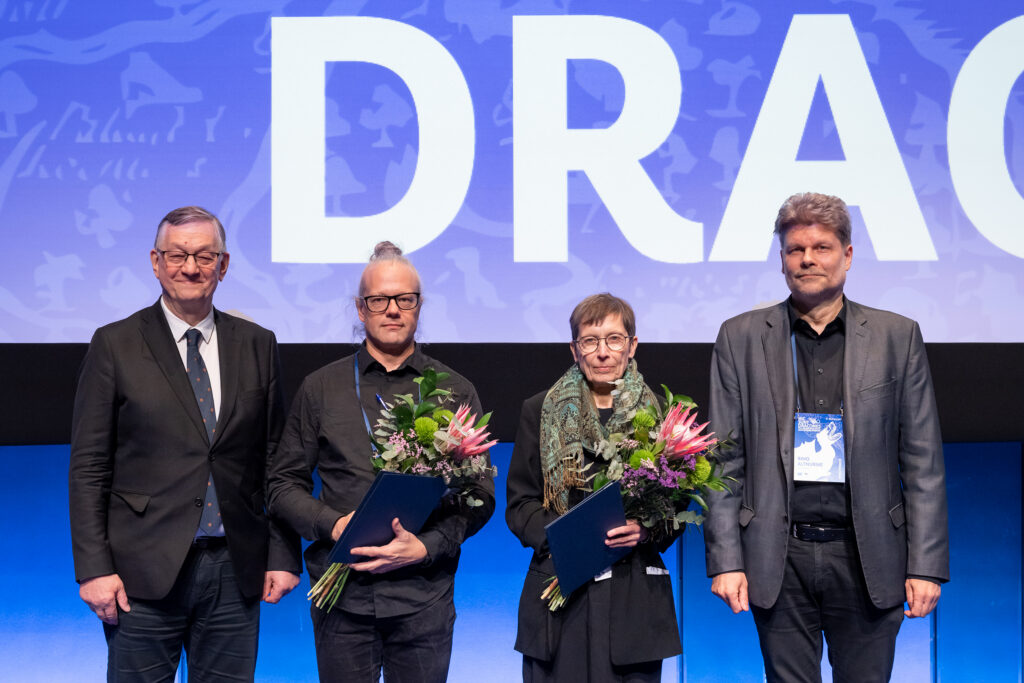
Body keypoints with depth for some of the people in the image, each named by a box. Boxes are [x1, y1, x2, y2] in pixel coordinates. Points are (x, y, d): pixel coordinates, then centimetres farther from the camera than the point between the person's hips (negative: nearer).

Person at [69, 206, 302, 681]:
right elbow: (88, 467, -1)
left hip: (235, 570, 3)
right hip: (144, 571, -2)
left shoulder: (257, 345, 9)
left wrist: (283, 555, 3)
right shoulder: (115, 345, 1)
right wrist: (94, 569, -8)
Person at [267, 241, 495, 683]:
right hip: (341, 592, 0)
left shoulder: (456, 392, 8)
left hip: (423, 595, 0)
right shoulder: (321, 389, 9)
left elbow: (480, 494, 5)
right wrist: (333, 524, -9)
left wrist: (425, 547, -11)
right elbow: (284, 484, 10)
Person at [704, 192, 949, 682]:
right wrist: (726, 559, -4)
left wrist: (927, 565, -2)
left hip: (867, 560, 0)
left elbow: (923, 462, 4)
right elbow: (724, 461, 3)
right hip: (778, 560, 0)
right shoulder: (740, 338, 5)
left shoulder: (897, 337, 5)